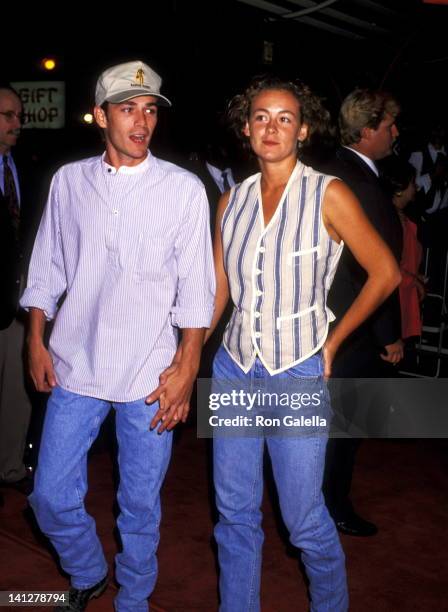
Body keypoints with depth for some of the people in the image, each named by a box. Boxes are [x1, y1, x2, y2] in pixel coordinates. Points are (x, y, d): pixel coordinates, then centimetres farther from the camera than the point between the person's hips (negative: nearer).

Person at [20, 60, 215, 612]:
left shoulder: (184, 189, -3)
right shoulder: (68, 181, 5)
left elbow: (194, 289, -4)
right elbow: (46, 270, 12)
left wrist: (186, 371, -8)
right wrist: (36, 343, 8)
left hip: (149, 377, -2)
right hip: (75, 368, 3)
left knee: (141, 506, 10)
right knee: (51, 497, 9)